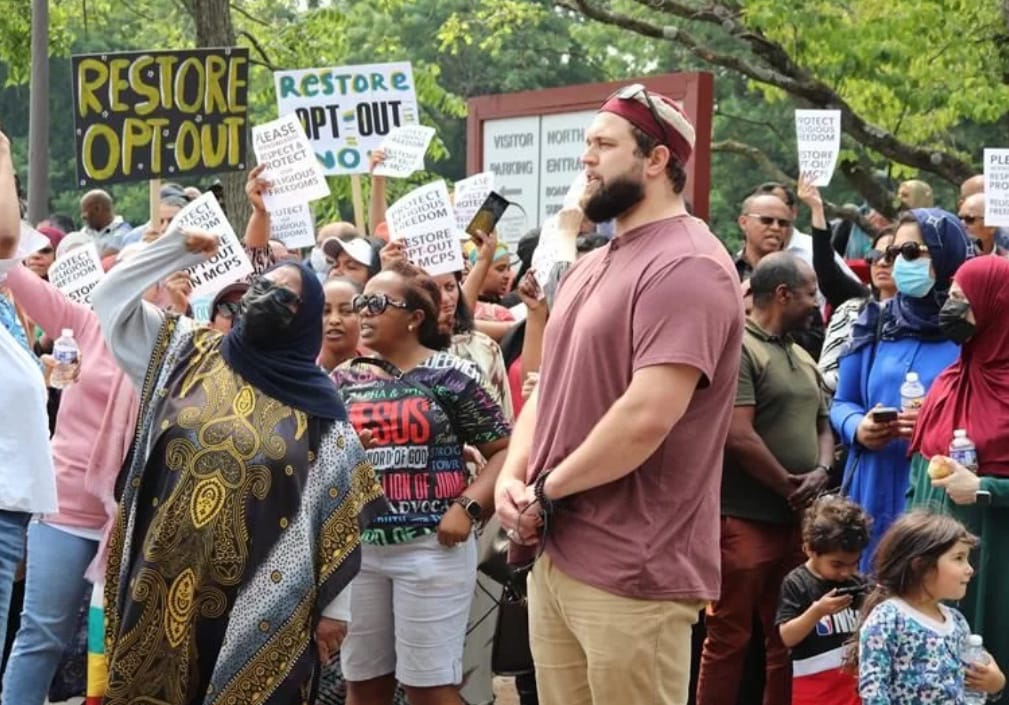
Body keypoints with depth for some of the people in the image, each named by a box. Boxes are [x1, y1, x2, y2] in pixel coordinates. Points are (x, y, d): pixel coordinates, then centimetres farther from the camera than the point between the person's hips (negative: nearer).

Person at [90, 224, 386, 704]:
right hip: (164, 586, 2)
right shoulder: (187, 355, 8)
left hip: (260, 599, -2)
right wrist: (178, 246, 1)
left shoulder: (317, 405, 0)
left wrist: (335, 608, -4)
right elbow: (109, 298, 8)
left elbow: (338, 515, -1)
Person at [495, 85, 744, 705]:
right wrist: (514, 476, 2)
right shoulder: (592, 265, 18)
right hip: (554, 555, 9)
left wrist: (547, 490, -12)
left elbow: (646, 416, -24)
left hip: (631, 573, -9)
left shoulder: (685, 266, -15)